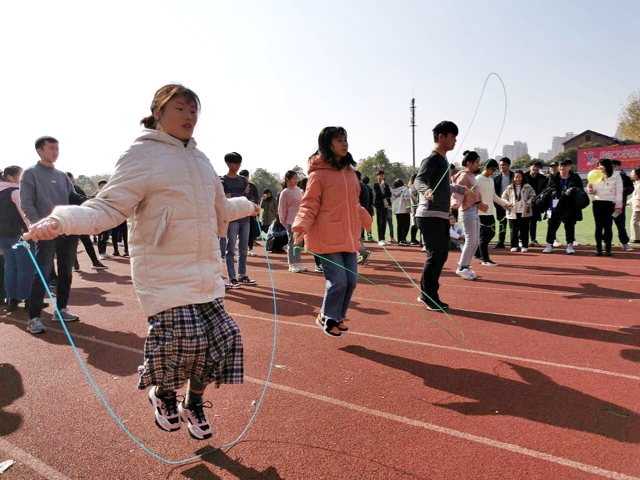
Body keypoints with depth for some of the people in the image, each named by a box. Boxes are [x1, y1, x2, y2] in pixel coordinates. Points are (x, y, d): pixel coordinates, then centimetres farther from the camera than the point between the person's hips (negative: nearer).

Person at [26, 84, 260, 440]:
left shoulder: (200, 160, 16)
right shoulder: (143, 155, -6)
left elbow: (220, 209, 30)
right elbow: (109, 207, -14)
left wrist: (246, 206, 47)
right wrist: (62, 221, -31)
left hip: (205, 271, 7)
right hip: (165, 272, -7)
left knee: (219, 337, 4)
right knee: (183, 337, -14)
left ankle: (193, 405, 30)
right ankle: (163, 393, 22)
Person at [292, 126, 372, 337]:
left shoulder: (349, 171, 14)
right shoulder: (318, 173, -9)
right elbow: (309, 204, -10)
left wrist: (367, 221, 34)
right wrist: (301, 226, -26)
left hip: (349, 237, 7)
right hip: (327, 238, -7)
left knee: (351, 280, 8)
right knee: (338, 280, -7)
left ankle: (338, 317, 29)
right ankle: (326, 318, 19)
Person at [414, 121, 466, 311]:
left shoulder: (443, 160, 19)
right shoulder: (431, 159, -10)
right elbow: (419, 180, -26)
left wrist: (461, 188, 48)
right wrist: (425, 190, -48)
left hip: (442, 216, 10)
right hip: (430, 216, -10)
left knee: (441, 256, 11)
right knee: (434, 256, -7)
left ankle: (428, 295, 20)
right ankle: (428, 296, 4)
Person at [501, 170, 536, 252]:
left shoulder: (528, 187, 3)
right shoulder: (509, 188, 6)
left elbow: (533, 196, 2)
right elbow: (504, 197, 10)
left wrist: (528, 203, -13)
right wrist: (507, 203, -8)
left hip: (524, 212, -1)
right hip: (513, 213, 1)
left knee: (524, 230, 3)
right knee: (514, 230, 6)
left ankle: (524, 246, 11)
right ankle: (514, 246, 14)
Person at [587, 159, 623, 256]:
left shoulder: (616, 175, 0)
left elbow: (619, 192, -1)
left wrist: (618, 206, -6)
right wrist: (590, 190, -12)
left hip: (610, 203, -2)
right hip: (597, 203, 2)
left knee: (608, 226, 1)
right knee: (599, 226, 1)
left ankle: (608, 249, 6)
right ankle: (598, 248, 4)